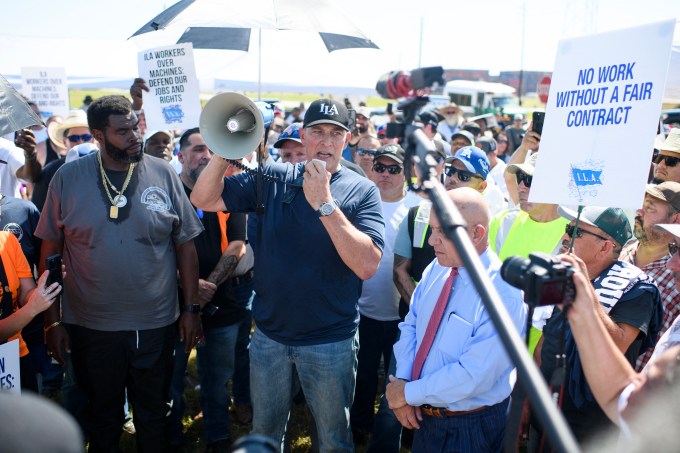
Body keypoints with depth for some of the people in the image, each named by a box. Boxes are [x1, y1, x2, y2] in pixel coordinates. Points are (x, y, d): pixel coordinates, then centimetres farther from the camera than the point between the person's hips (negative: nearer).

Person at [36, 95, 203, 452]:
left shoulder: (163, 175, -5)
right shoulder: (68, 179, -5)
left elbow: (185, 245, 0)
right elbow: (50, 251, 0)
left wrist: (191, 308, -1)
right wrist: (52, 320, -1)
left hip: (156, 325, 0)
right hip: (90, 326, 0)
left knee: (153, 415, 17)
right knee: (101, 415, 20)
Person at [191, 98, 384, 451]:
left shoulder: (362, 191, -10)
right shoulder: (272, 177, -1)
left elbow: (367, 266, -22)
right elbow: (204, 199, -4)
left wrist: (324, 203, -28)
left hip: (330, 340, -2)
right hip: (269, 333, 3)